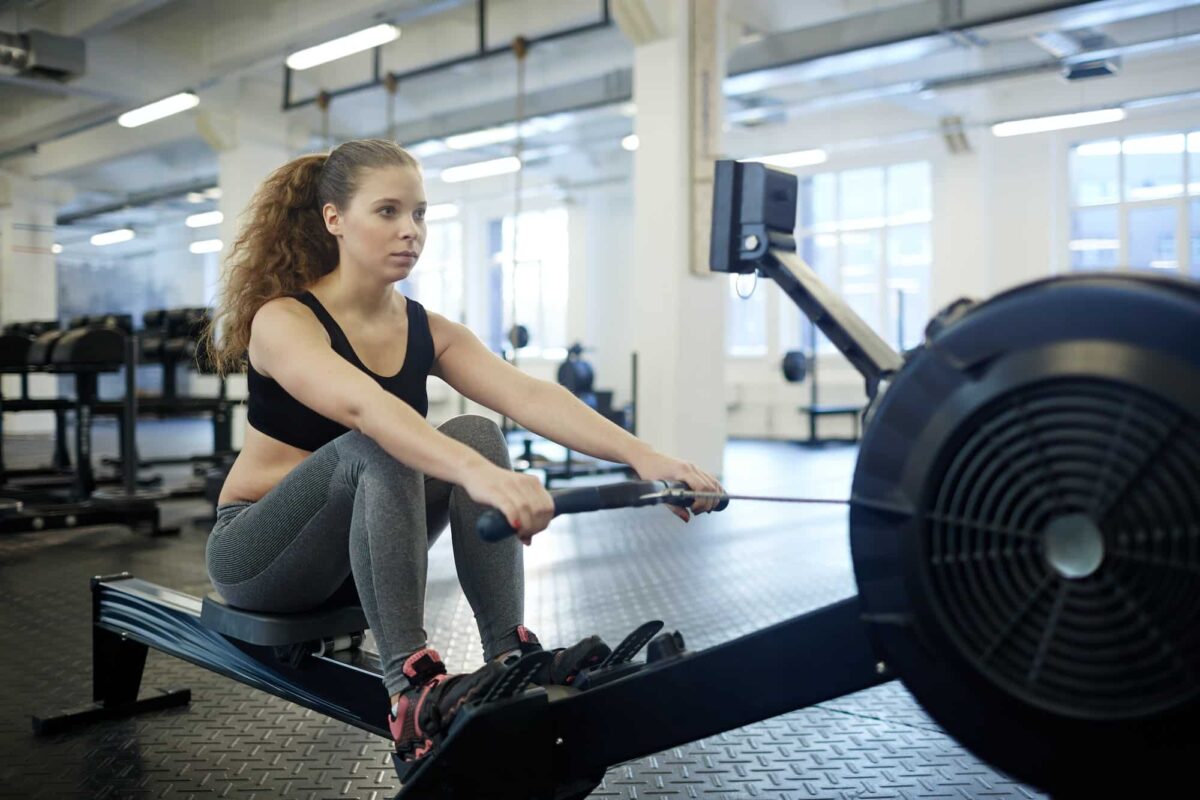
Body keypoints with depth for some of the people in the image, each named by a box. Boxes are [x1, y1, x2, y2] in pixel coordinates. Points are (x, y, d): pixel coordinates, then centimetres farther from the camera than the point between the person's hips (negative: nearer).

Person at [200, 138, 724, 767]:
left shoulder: (427, 332, -4)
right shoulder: (282, 320, -20)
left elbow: (530, 396, -20)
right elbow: (361, 407, -42)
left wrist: (641, 456, -36)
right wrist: (477, 474, -59)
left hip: (363, 550, 5)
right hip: (258, 555, -5)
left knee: (474, 433, -21)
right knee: (375, 450, -35)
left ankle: (510, 655, -25)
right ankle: (410, 687, -36)